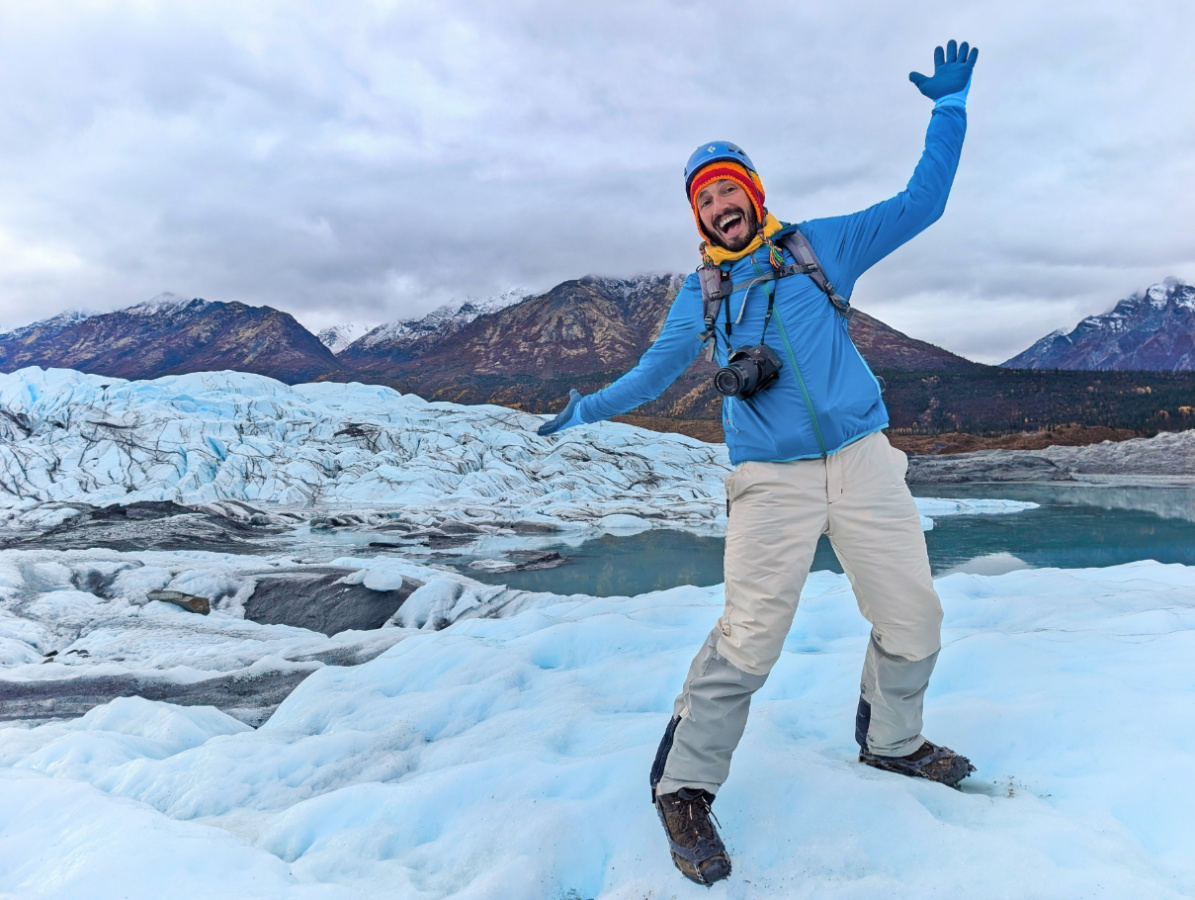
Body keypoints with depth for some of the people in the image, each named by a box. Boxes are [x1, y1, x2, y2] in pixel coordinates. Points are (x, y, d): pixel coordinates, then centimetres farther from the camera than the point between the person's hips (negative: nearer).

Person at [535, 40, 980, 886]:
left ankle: (892, 741, 37)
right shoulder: (702, 291, 12)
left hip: (863, 459, 3)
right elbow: (653, 371, 26)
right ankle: (684, 788, 4)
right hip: (772, 479, -2)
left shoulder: (820, 244, 11)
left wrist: (950, 105, 11)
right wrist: (587, 409, 30)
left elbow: (920, 204, 14)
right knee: (748, 639, -14)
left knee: (913, 616, 10)